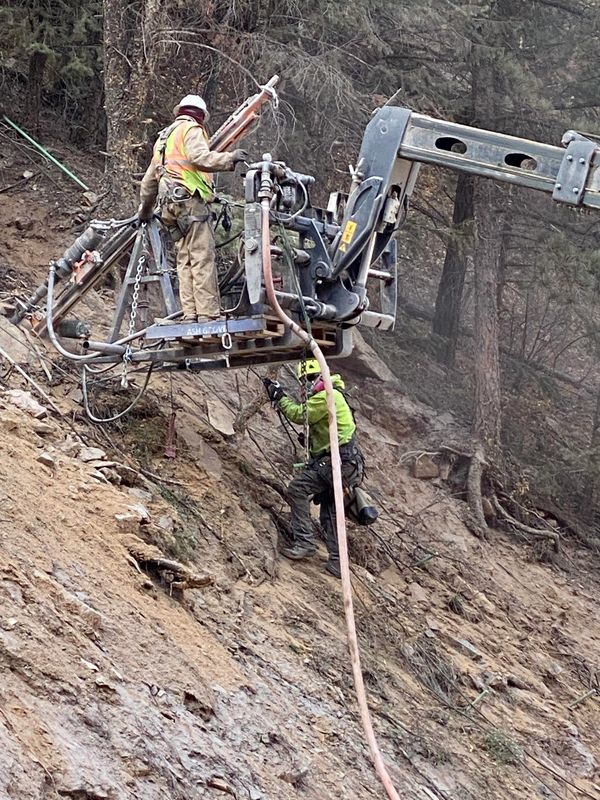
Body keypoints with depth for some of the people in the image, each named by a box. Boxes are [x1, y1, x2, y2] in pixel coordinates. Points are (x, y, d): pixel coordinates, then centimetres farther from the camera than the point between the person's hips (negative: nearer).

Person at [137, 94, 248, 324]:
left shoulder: (163, 138, 30)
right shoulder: (191, 130, 4)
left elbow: (149, 180, 36)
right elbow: (199, 157, -18)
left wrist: (144, 210, 46)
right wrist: (230, 159, -20)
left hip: (169, 202, 9)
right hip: (189, 198, -9)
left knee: (185, 261, 4)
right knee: (203, 259, -13)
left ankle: (190, 314, -4)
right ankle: (208, 314, -19)